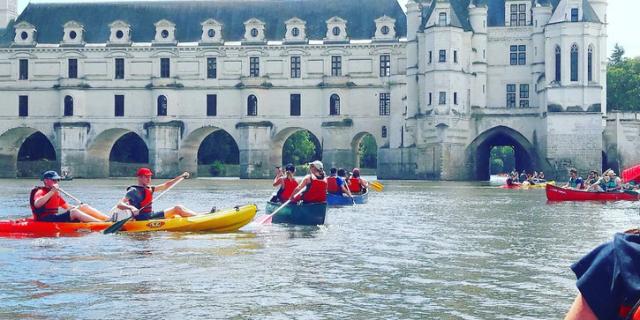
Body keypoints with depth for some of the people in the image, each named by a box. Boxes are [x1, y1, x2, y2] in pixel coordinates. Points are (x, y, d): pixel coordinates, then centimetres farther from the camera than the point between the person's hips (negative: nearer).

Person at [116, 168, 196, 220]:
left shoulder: (149, 189, 15)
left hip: (151, 216, 9)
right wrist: (131, 207, -42)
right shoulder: (133, 191, -12)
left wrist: (181, 176, 18)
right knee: (177, 209, -10)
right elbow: (120, 205, -21)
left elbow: (166, 185, 22)